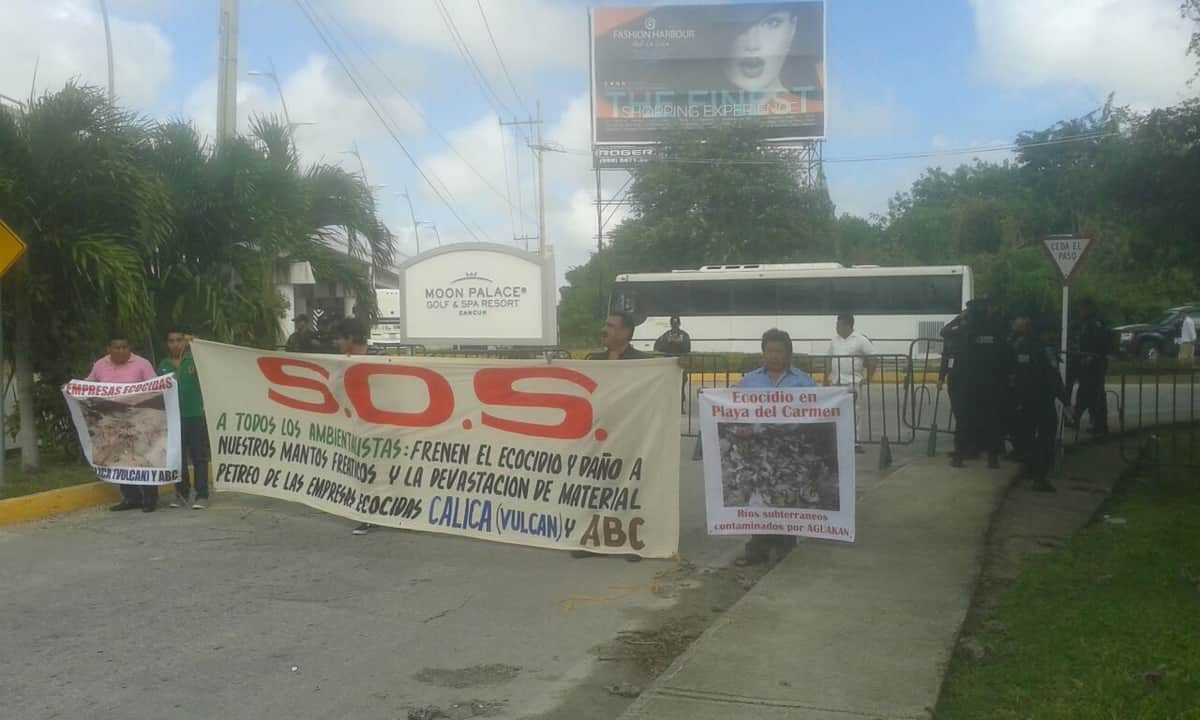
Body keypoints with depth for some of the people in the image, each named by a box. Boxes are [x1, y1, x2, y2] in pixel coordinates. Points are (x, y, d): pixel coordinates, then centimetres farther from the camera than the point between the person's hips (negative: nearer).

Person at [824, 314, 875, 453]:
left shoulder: (860, 340, -6)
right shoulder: (834, 340, 10)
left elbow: (872, 359, -6)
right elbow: (829, 360, 17)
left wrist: (868, 377, -8)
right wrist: (826, 378, 13)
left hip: (854, 382, -5)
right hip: (836, 382, 5)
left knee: (855, 412, -3)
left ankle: (856, 441, 2)